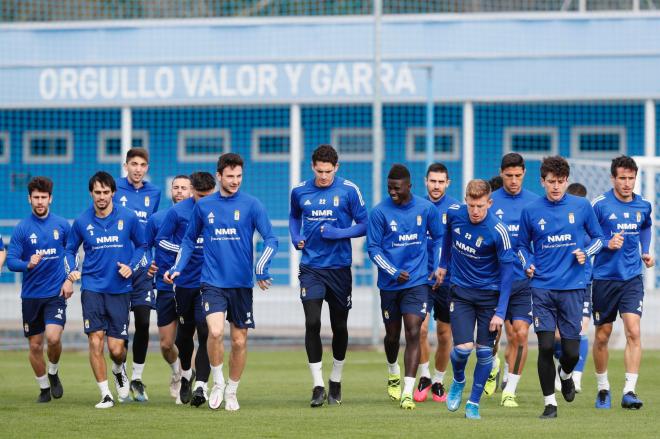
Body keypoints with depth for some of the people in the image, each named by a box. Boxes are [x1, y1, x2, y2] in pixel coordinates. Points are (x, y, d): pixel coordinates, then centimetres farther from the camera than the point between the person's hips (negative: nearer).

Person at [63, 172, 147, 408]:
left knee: (116, 349, -3)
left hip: (120, 289, 0)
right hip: (92, 288, 0)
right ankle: (105, 394, 0)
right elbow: (70, 249, 15)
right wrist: (71, 274, -1)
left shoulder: (128, 218, -2)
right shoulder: (82, 222, 1)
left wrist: (131, 267, -5)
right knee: (95, 340, -11)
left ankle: (119, 370, 34)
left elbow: (142, 245, 11)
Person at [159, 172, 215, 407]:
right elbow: (161, 239, 3)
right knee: (185, 332, 12)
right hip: (185, 280, 1)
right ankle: (186, 375, 37)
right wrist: (183, 250, -11)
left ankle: (200, 385, -14)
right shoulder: (178, 211, -3)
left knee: (205, 332, -13)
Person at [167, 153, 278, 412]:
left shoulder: (251, 205, -1)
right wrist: (177, 268, 7)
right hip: (212, 281, 0)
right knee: (215, 332, -20)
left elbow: (270, 239, -5)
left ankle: (232, 391, 22)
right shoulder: (204, 206, 5)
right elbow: (190, 239, 18)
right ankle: (218, 383, 0)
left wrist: (261, 268, -20)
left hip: (241, 283, 0)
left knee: (239, 340, 4)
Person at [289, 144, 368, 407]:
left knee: (339, 326, 9)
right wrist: (296, 238, 5)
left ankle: (336, 382, 28)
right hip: (311, 268, 1)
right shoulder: (300, 192, 3)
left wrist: (338, 233, -18)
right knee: (312, 324, -12)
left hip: (339, 267, -1)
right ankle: (318, 387, -8)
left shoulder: (349, 190, -6)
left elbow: (364, 225, -3)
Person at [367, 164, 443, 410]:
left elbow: (439, 238, 14)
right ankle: (393, 375, 44)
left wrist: (437, 268, 10)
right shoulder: (380, 212, -7)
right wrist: (394, 273, -14)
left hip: (418, 281, -1)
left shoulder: (426, 209, -2)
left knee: (413, 333, -13)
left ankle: (408, 392, -17)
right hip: (390, 284, 1)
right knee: (392, 335, 12)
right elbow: (373, 248, -4)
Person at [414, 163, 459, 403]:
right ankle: (424, 377, 4)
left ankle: (438, 381, 25)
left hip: (448, 281, 0)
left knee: (444, 333, 8)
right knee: (420, 328, -14)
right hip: (421, 278, 0)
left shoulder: (455, 209, -3)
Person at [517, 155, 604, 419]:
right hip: (542, 287, 0)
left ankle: (565, 374, 37)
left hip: (572, 288, 0)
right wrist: (527, 265, -3)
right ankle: (549, 403, 5)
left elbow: (598, 238, 13)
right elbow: (522, 245, 16)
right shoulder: (530, 211, 3)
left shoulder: (582, 207, 2)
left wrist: (586, 253, -7)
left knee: (571, 351, 1)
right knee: (546, 346, -9)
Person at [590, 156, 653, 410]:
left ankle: (629, 391, -16)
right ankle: (603, 388, 25)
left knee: (633, 332, -14)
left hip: (632, 279, 2)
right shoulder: (600, 205, -8)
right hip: (604, 277, -2)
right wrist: (607, 244, -19)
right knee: (602, 336, 7)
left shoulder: (643, 206, 5)